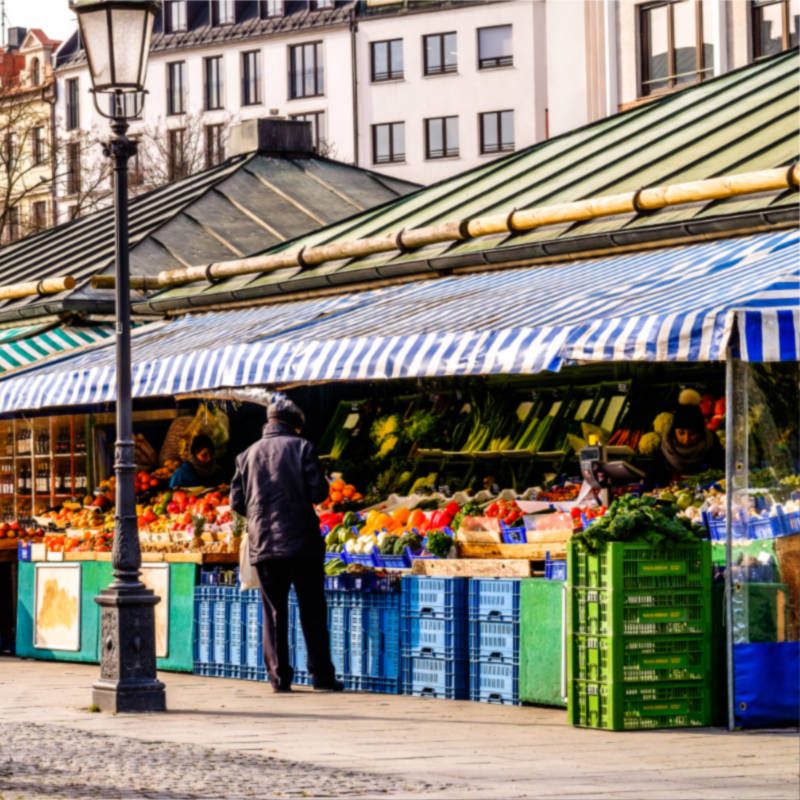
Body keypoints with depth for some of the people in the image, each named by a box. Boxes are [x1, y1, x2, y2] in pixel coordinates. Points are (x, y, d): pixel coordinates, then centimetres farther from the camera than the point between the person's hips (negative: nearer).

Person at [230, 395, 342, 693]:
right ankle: (321, 674, 1)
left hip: (263, 544, 3)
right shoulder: (301, 447, -2)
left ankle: (279, 675, 4)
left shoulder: (247, 455, 8)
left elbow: (236, 501, 7)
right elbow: (318, 492, -8)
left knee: (274, 612, 7)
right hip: (301, 542, -3)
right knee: (312, 611, 3)